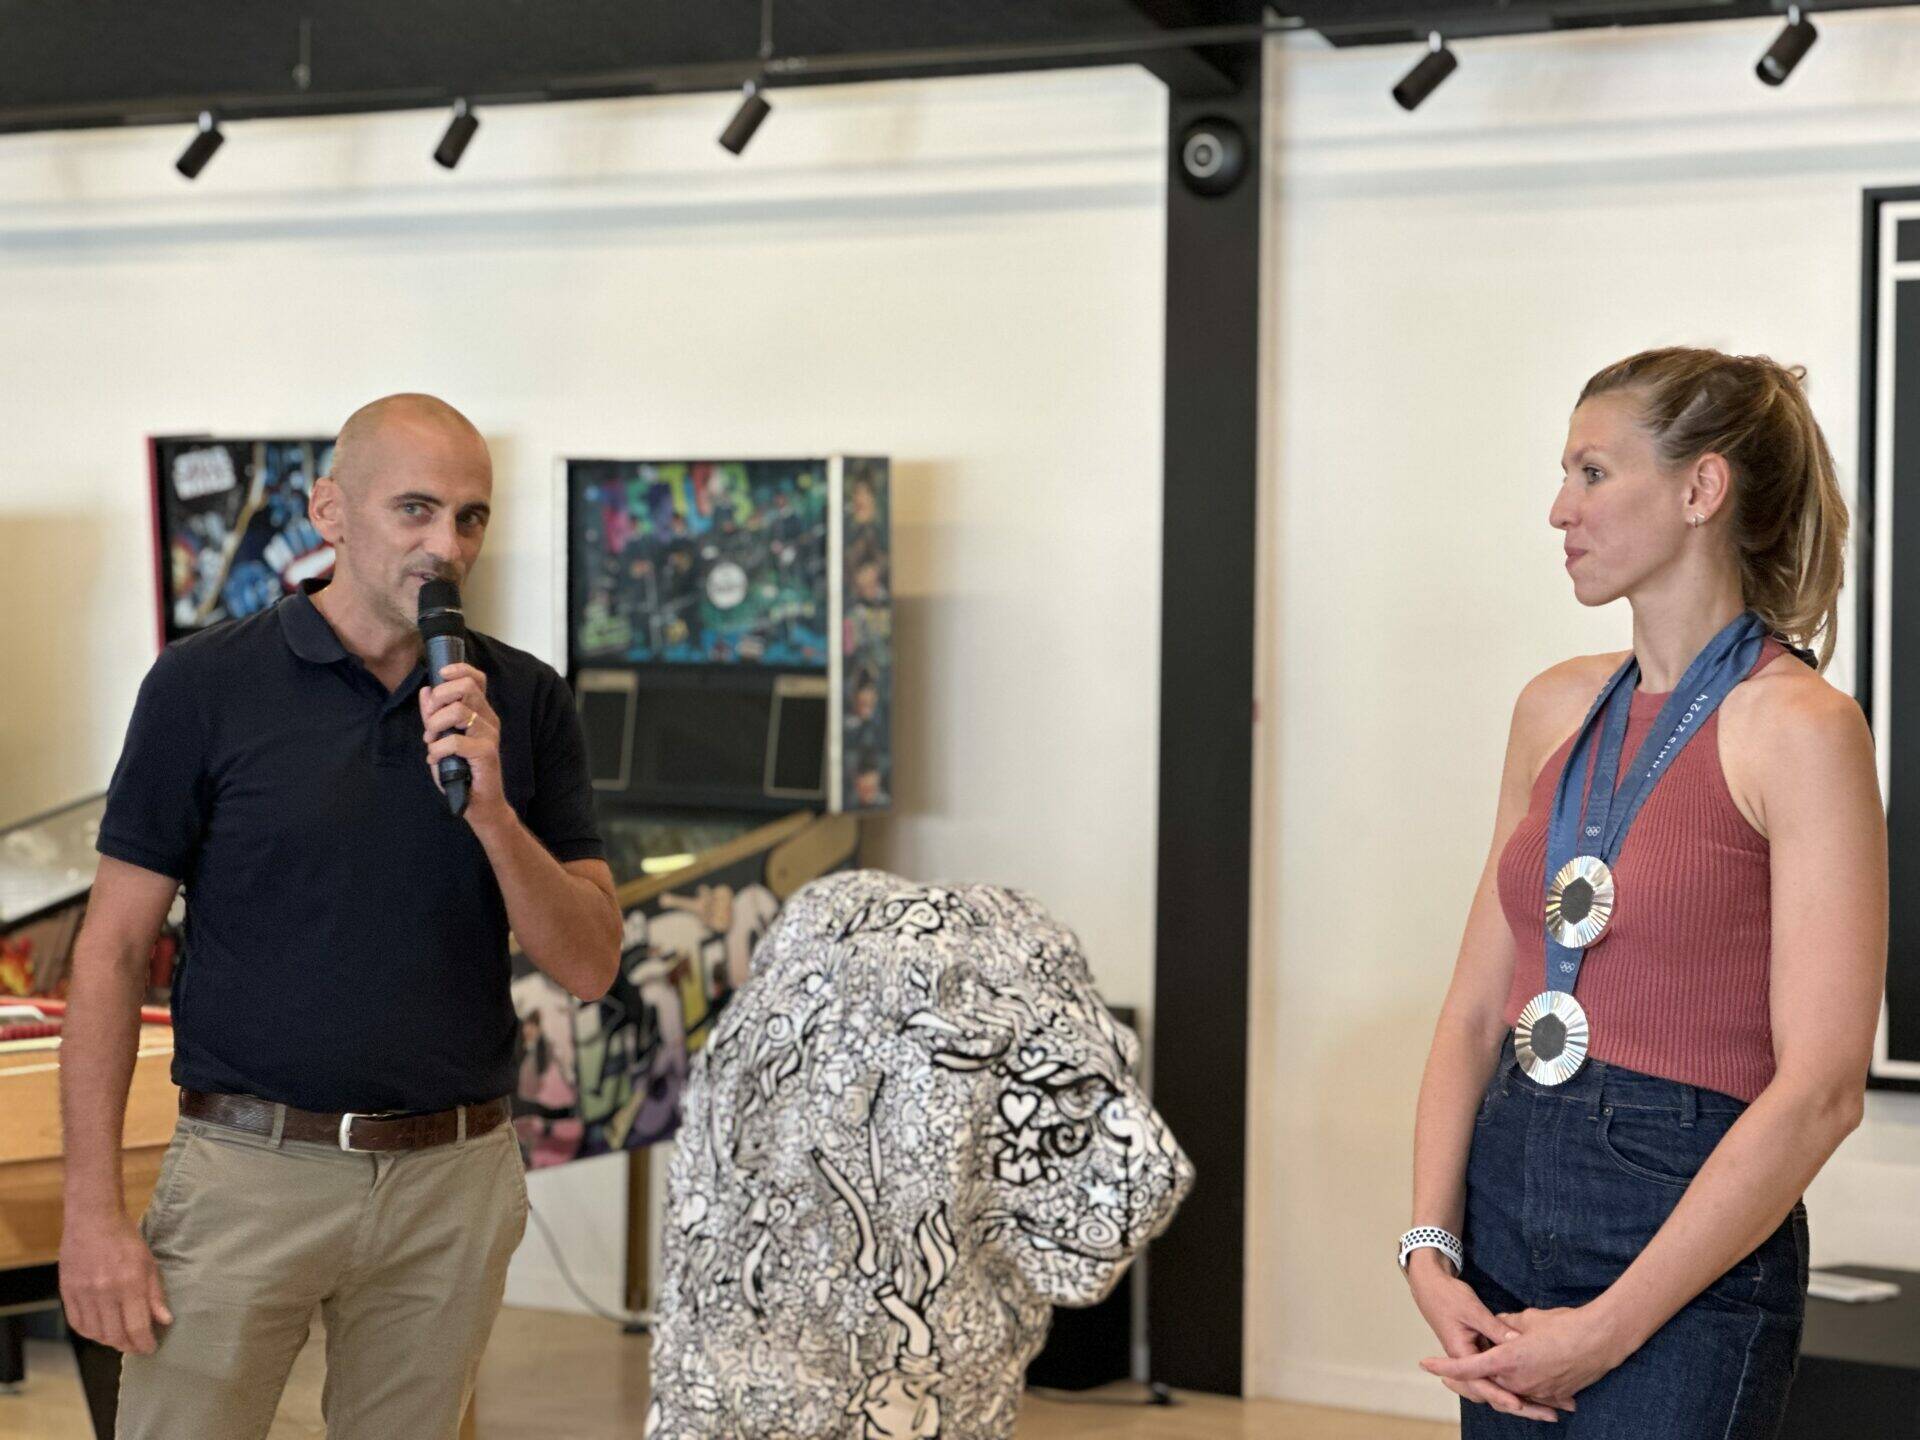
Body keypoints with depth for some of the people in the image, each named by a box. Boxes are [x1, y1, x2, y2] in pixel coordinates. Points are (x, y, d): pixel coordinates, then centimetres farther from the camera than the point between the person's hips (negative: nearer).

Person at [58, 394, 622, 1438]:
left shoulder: (525, 703, 4)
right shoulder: (207, 683, -4)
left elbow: (589, 965, 1)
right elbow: (113, 949, -2)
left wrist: (491, 811, -16)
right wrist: (91, 1208, -8)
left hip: (454, 1186, 3)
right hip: (247, 1167, -2)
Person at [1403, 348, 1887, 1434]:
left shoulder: (1798, 726, -12)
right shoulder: (1558, 708, 7)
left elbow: (1821, 1088, -17)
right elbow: (1478, 1008, 9)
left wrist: (1606, 1331, -16)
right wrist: (1432, 1248, -4)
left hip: (1688, 1233, -6)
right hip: (1508, 1202, 6)